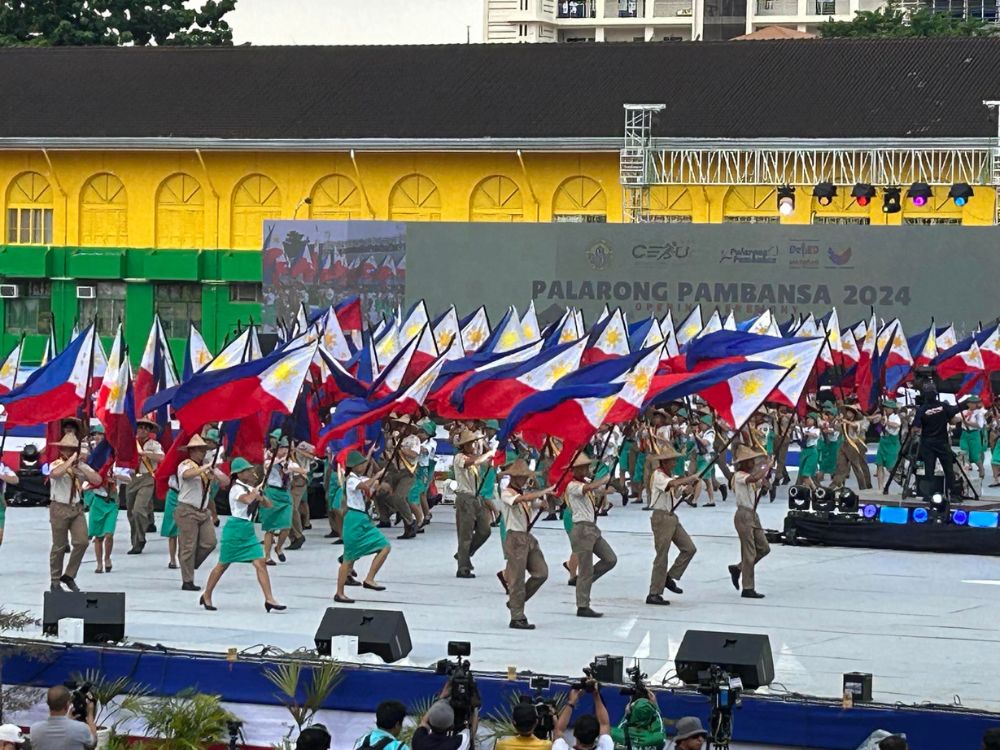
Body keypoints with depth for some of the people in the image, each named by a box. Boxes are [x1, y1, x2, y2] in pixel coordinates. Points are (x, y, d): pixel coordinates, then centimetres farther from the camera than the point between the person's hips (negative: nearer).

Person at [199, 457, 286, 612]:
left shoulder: (250, 489, 13)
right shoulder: (236, 489, -12)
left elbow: (267, 504, 15)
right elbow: (246, 499, -34)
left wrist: (261, 497, -6)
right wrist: (256, 491, -15)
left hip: (248, 530, 7)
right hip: (235, 528, -7)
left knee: (260, 562, -6)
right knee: (223, 564, 4)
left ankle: (269, 599, -10)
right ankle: (206, 596, 20)